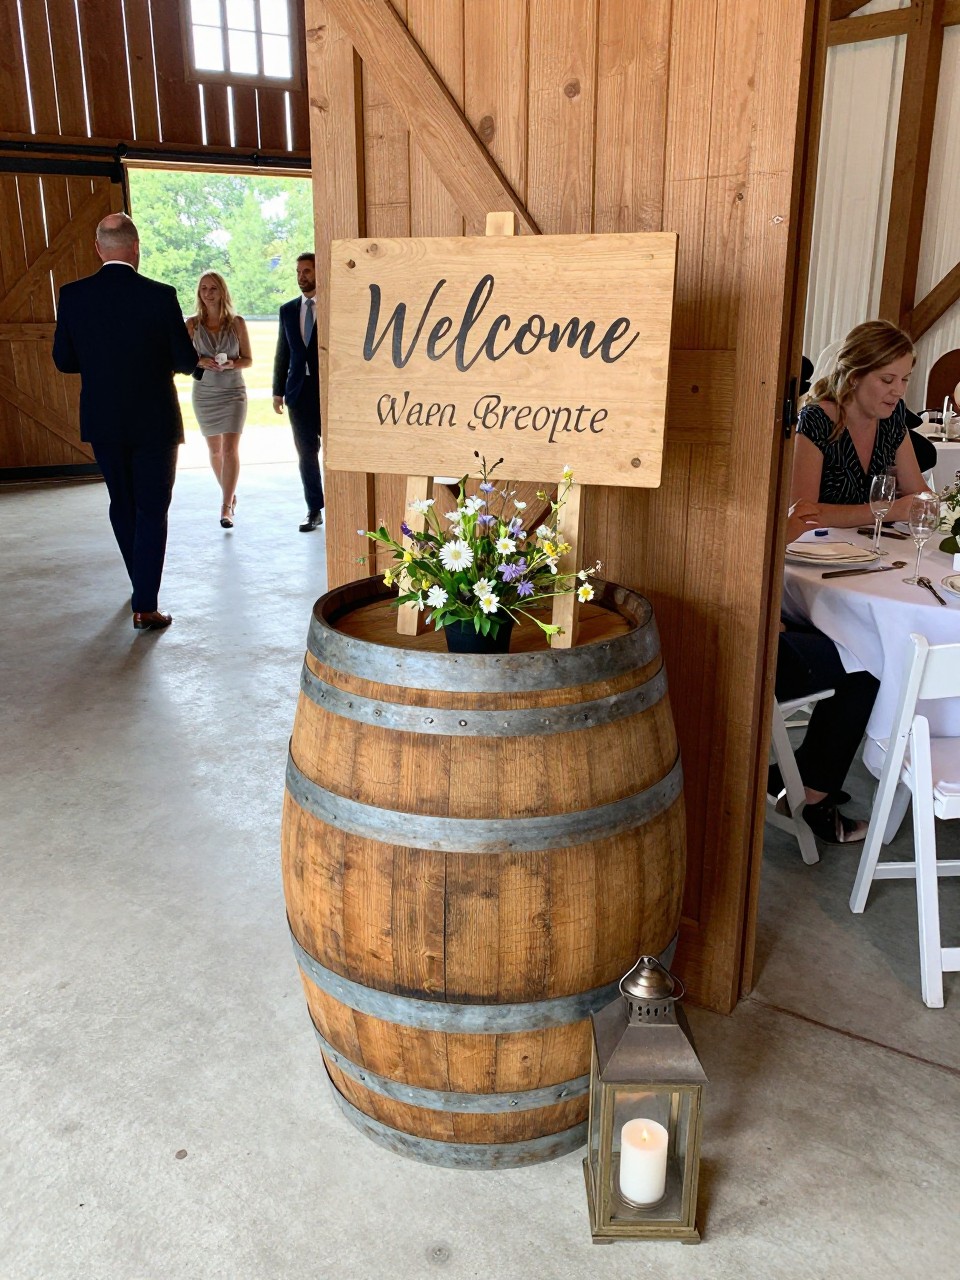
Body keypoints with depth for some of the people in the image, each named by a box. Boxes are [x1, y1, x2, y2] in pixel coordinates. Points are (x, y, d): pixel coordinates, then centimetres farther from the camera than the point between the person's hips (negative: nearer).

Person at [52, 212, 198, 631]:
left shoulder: (72, 296, -5)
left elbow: (64, 361, 1)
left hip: (102, 423, 3)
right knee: (152, 511, 3)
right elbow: (186, 361, -9)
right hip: (154, 422, -3)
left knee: (121, 504, 19)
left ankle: (141, 585, 35)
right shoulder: (160, 296, -14)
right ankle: (146, 606, -1)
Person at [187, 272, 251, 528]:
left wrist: (231, 364, -18)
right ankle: (229, 495, 32)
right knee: (215, 450, 12)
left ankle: (226, 508, -10)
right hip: (204, 392, 2)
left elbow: (248, 360, 2)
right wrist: (201, 362, -17)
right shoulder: (192, 324, 0)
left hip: (233, 392, -2)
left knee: (230, 449, -11)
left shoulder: (237, 323, -3)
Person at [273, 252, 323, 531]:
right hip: (299, 391, 4)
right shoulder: (288, 310, 12)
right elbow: (282, 353, 14)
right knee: (306, 453, 6)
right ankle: (314, 510, 13)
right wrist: (278, 390, 9)